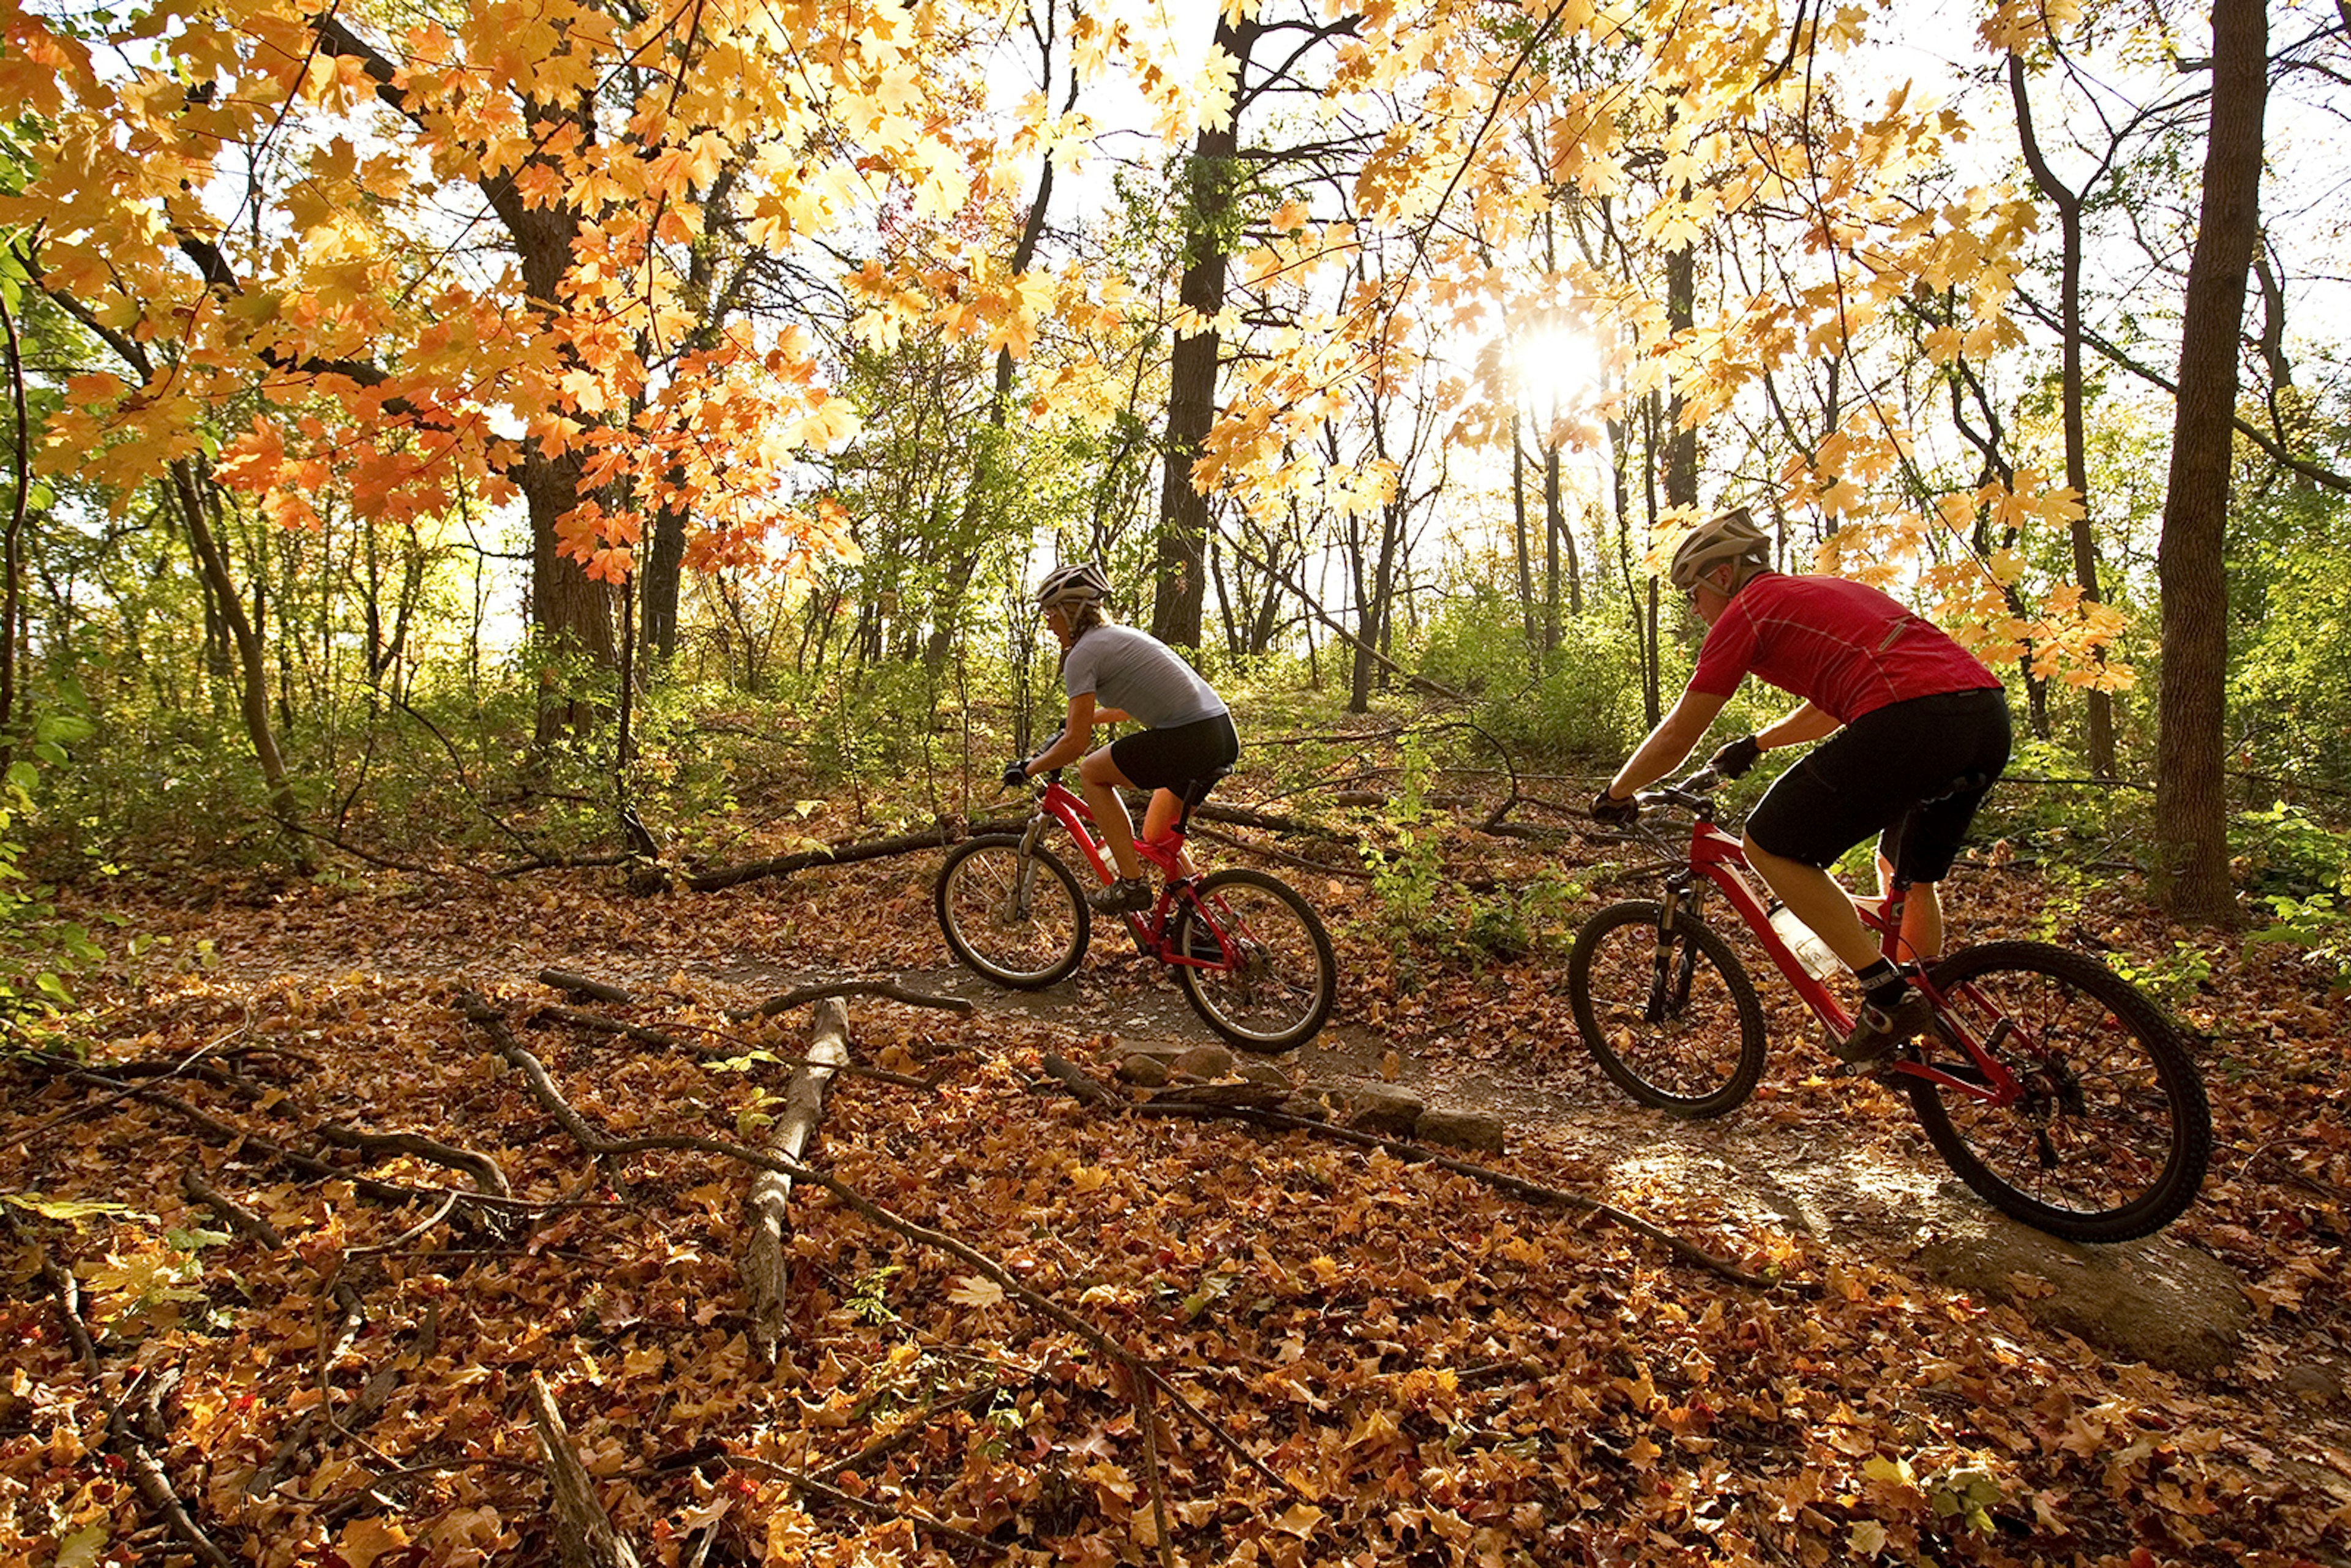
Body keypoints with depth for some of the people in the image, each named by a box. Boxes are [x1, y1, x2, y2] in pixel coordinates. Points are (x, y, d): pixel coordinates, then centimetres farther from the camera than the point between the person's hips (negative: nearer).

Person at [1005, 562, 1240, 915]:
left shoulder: (1083, 654, -4)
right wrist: (1087, 718, 46)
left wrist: (1026, 769, 7)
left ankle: (1131, 885, 6)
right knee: (1156, 840, 22)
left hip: (1188, 739, -9)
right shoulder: (1123, 635, 23)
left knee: (1092, 772, 8)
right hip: (1225, 735, 9)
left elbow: (1074, 744, -7)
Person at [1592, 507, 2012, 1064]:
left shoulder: (1747, 612, 8)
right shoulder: (1830, 591, 32)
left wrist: (1616, 793, 24)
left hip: (1909, 720, -9)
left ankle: (1887, 998, 2)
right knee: (1908, 875, 28)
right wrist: (1755, 743, 55)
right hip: (1990, 717, 9)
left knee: (1771, 847, 4)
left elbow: (1676, 737, 10)